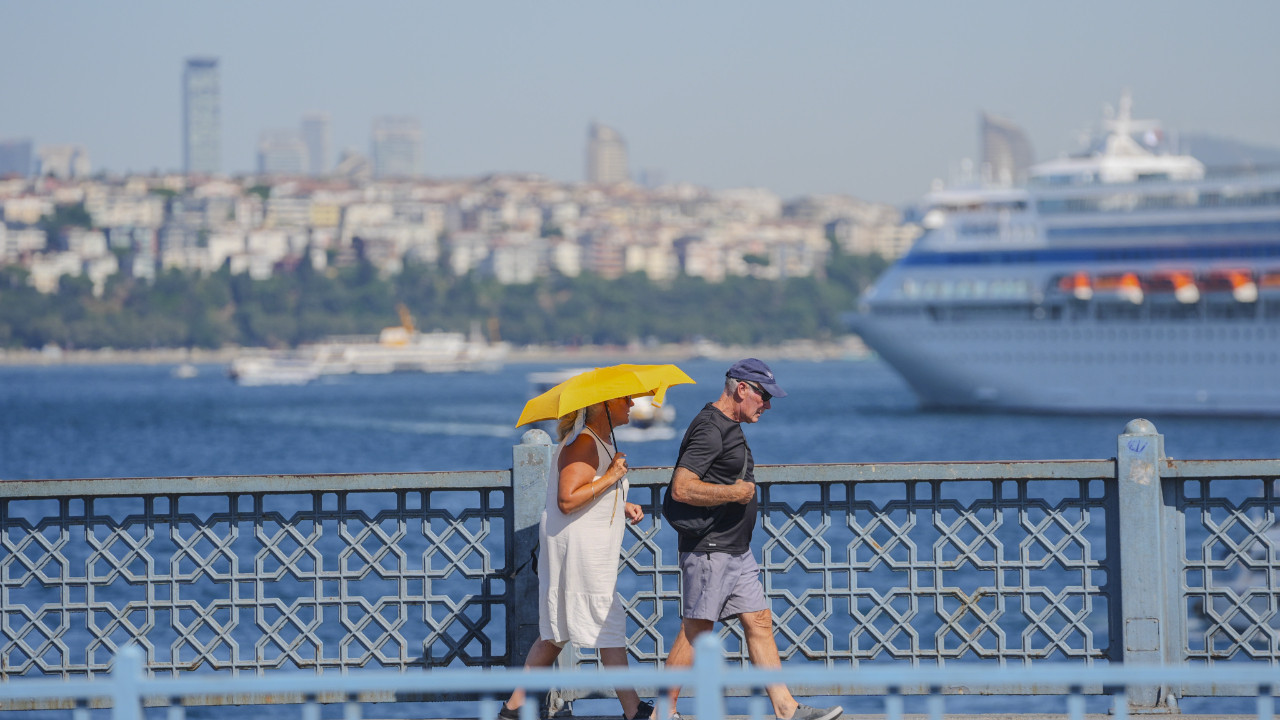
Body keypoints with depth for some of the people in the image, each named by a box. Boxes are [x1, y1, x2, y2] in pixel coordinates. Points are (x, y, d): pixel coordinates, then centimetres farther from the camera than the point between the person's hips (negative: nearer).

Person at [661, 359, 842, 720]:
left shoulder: (729, 428, 17)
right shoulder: (709, 429, -16)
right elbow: (681, 489, -24)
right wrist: (735, 492, -16)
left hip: (737, 550, 10)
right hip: (709, 551, -10)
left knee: (759, 622, 6)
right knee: (695, 630, -6)